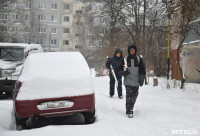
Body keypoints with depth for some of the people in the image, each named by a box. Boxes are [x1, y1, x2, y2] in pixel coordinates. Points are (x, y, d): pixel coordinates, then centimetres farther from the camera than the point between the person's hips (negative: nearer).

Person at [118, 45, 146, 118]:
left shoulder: (138, 59, 8)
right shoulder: (125, 59, 4)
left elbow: (142, 69, 8)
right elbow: (120, 69, 10)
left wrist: (141, 78, -3)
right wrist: (123, 72, -11)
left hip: (136, 81, 2)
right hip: (128, 81, -2)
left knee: (134, 95, 8)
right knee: (129, 95, -9)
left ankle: (131, 108, 28)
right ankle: (129, 111, -5)